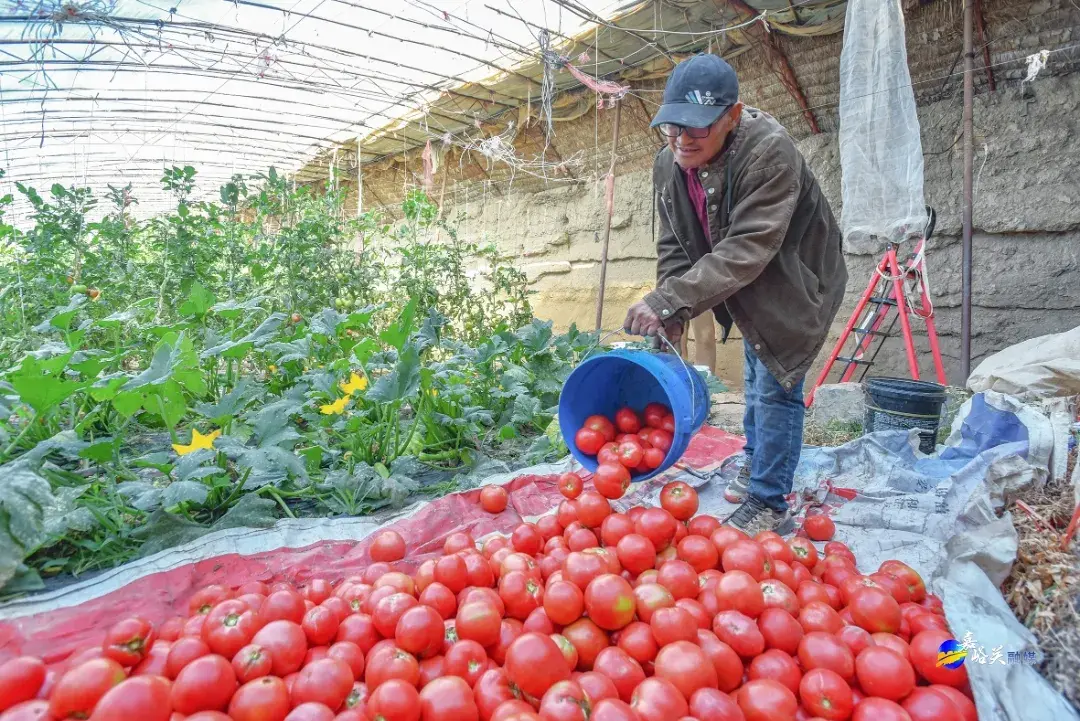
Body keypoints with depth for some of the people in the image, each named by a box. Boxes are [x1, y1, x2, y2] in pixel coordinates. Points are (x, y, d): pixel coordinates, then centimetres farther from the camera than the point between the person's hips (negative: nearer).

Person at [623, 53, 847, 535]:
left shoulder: (770, 153, -34)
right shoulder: (668, 164, -12)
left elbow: (746, 250, -41)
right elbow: (675, 246, -7)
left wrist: (667, 301, -47)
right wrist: (670, 316, -21)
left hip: (795, 284, -7)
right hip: (746, 289, 7)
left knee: (776, 387, -8)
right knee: (756, 380, 21)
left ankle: (768, 506, 5)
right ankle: (755, 465, 41)